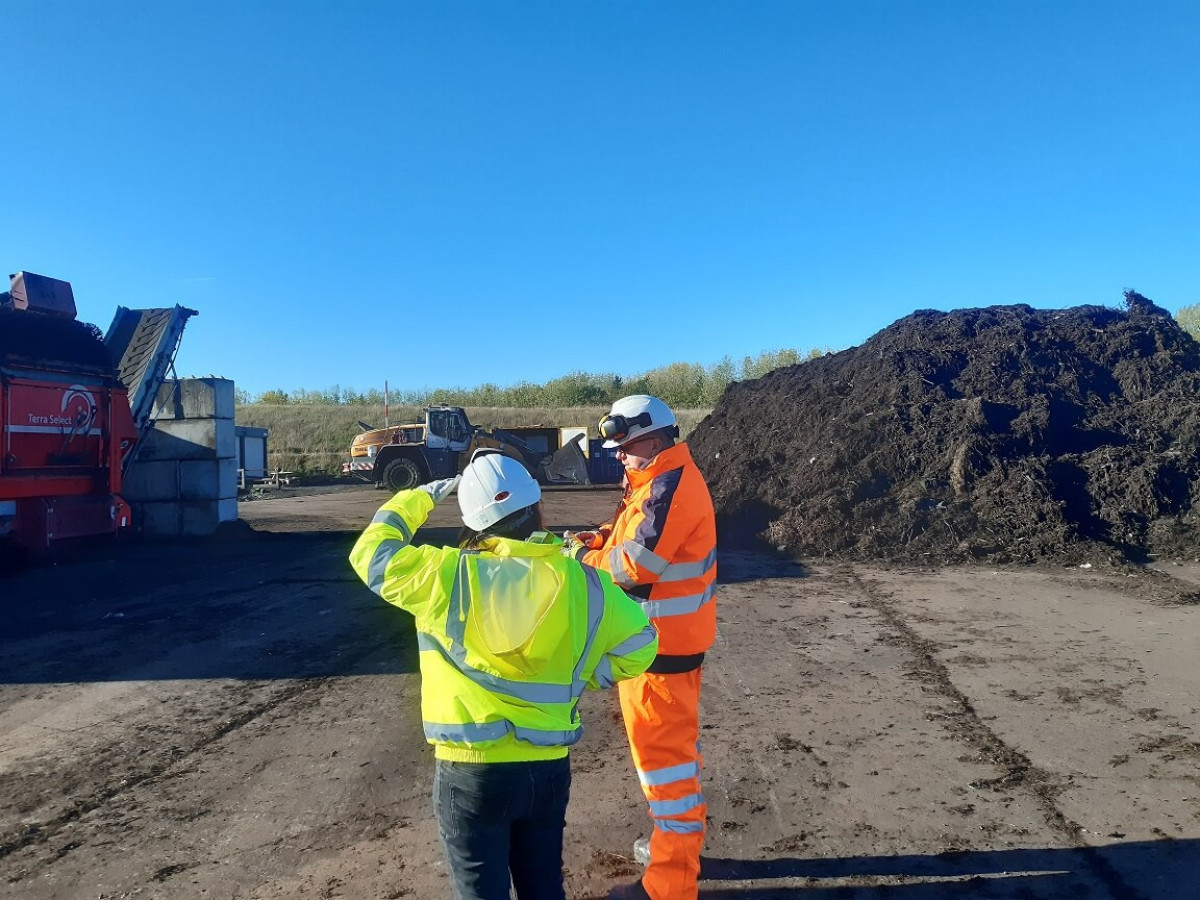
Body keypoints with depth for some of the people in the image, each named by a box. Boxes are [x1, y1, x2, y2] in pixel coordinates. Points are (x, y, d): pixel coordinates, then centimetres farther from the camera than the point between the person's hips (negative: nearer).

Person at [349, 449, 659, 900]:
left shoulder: (449, 576, -15)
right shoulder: (583, 583, -7)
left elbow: (372, 552, -2)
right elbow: (638, 645, 1)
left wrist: (421, 497, 10)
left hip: (471, 771, -3)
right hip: (549, 768, 3)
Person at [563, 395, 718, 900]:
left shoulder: (670, 487, -23)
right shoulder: (667, 480, 11)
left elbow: (634, 565, -27)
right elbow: (634, 532, 15)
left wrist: (582, 556, -12)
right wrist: (594, 538, -1)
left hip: (661, 642, -11)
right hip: (670, 634, 11)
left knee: (661, 749, -1)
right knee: (671, 741, 21)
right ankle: (677, 843, 39)